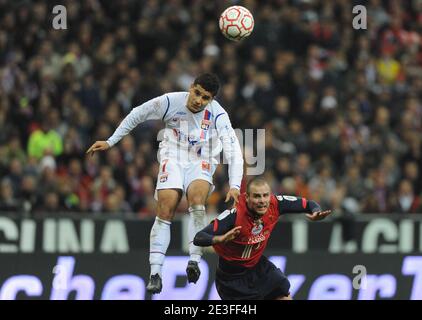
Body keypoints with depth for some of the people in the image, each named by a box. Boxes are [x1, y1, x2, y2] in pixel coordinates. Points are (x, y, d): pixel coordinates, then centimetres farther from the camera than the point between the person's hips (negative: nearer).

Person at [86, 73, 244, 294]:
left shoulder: (218, 115, -20)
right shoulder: (171, 102, -16)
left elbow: (233, 151, -26)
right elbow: (137, 115, 1)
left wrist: (234, 186, -40)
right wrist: (110, 142, 5)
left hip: (201, 163, -1)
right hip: (173, 158, 1)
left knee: (197, 199, -31)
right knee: (165, 209, -17)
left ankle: (194, 260, -32)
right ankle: (155, 272, -17)